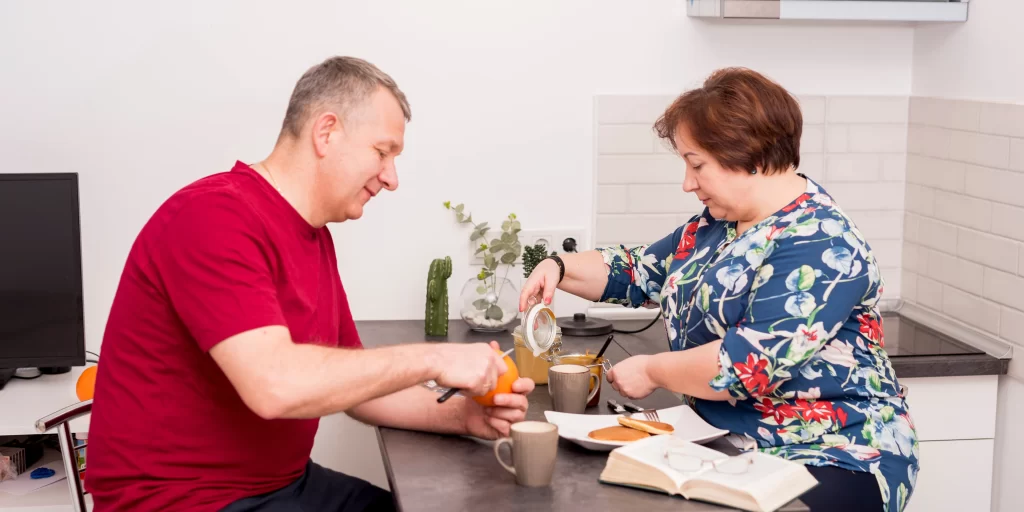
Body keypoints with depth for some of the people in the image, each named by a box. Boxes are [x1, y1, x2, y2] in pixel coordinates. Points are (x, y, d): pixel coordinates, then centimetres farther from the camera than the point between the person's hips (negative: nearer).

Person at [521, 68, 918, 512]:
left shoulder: (820, 246, -19)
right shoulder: (717, 223, 9)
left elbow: (752, 362, -27)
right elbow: (642, 271, 19)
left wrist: (651, 371, -14)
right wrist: (560, 268, 3)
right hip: (731, 444, 8)